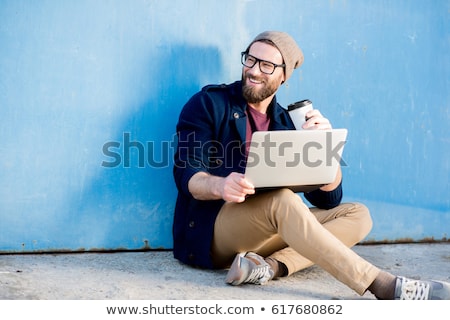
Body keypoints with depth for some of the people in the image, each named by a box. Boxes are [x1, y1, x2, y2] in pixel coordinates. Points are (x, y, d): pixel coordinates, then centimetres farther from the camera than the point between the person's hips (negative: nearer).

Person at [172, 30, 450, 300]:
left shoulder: (286, 123, 10)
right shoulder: (208, 104, 0)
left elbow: (328, 199, 5)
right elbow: (186, 173, -11)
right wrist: (220, 186, -34)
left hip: (263, 235, 6)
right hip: (212, 229, -5)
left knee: (357, 214, -8)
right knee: (283, 199, -34)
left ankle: (270, 266, -32)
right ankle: (385, 286, -34)